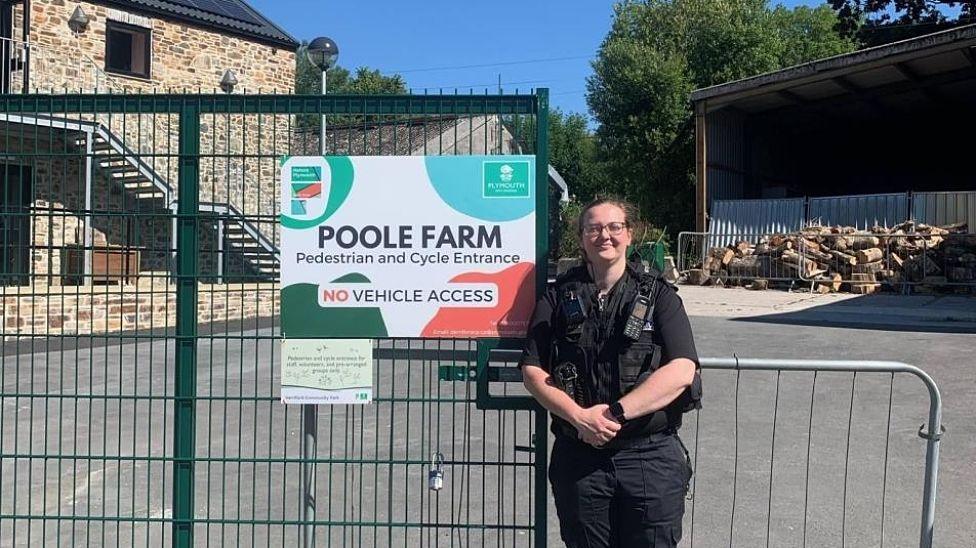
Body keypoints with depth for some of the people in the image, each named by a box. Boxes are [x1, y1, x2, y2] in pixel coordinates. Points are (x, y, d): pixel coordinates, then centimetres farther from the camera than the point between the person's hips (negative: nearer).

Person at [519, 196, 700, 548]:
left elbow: (682, 371, -11)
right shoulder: (558, 298, 5)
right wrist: (579, 416, -16)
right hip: (578, 456, 1)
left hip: (650, 456, -1)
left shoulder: (658, 295, 1)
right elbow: (532, 372, -1)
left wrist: (614, 413, -18)